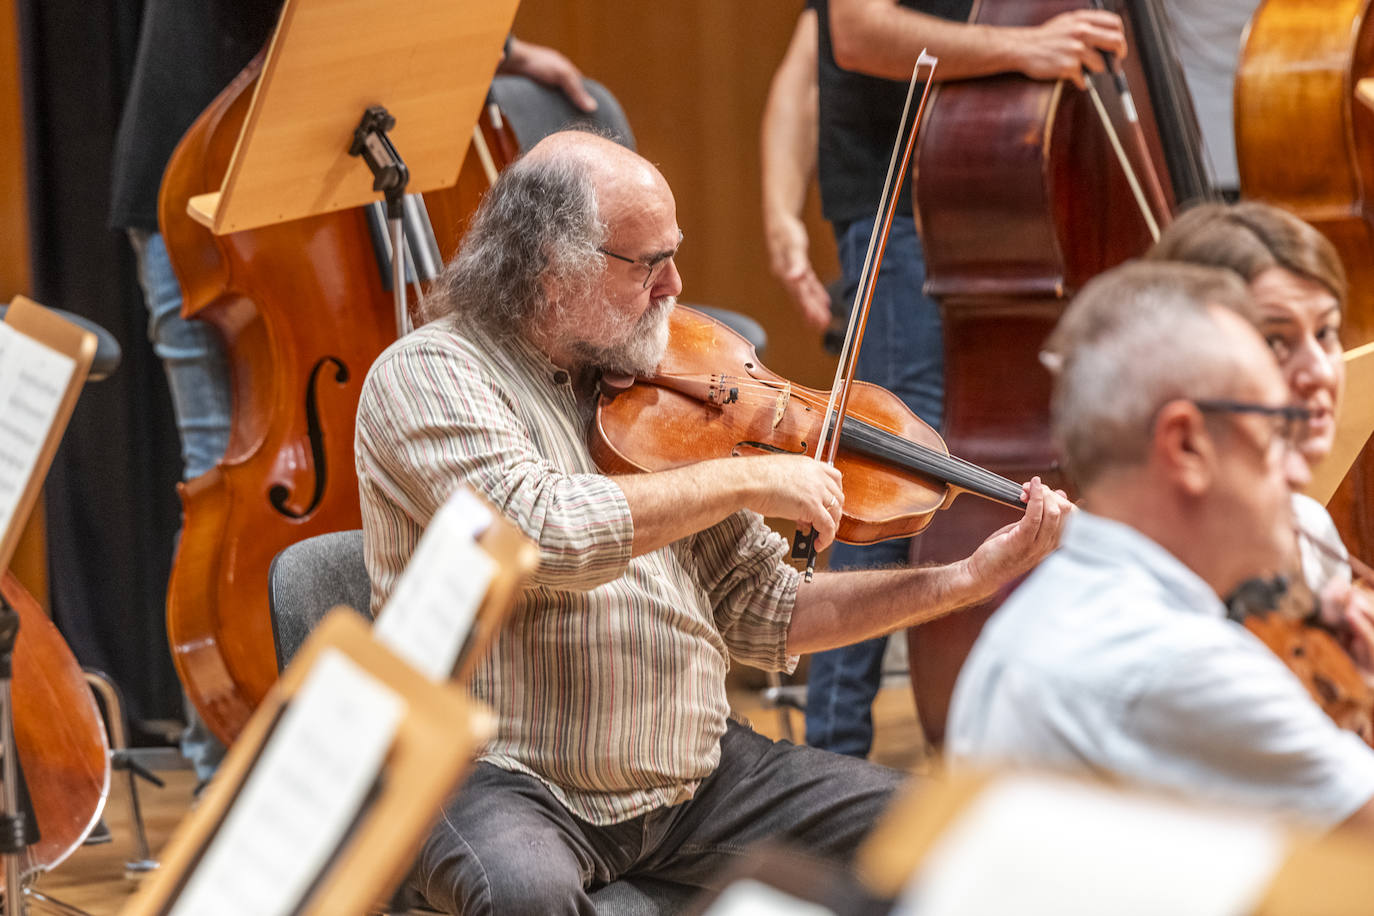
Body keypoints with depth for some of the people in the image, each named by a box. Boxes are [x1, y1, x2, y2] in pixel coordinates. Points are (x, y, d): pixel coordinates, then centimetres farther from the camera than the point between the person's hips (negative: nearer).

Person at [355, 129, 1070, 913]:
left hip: (692, 775, 6)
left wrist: (972, 578, 3)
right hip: (503, 781, -6)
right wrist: (743, 480, -18)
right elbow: (539, 532, -27)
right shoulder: (429, 373, -7)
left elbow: (761, 615, 12)